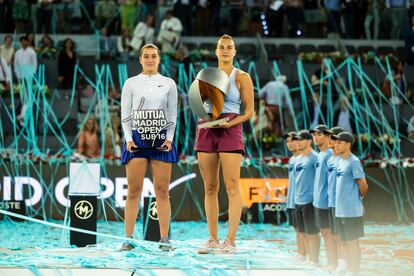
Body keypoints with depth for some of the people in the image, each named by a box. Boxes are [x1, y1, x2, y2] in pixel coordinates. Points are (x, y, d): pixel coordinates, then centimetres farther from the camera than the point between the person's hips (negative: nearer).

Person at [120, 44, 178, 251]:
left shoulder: (168, 84, 9)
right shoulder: (131, 84, 8)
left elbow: (172, 114, 8)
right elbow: (125, 114, 5)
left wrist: (169, 139, -4)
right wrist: (128, 139, -6)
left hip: (162, 140, 1)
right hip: (137, 139, -1)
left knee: (162, 191, -1)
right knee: (133, 190, -4)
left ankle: (164, 239, 2)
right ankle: (128, 238, -3)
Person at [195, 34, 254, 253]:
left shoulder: (241, 77, 2)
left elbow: (249, 111, 0)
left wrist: (230, 123, -15)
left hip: (230, 130, -4)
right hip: (206, 130, 4)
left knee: (232, 186, -11)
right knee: (210, 187, 5)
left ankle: (231, 240, -15)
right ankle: (212, 238, 9)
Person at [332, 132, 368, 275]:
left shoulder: (354, 162, -14)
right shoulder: (340, 161, 12)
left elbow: (363, 186, -13)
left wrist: (358, 198, 2)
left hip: (352, 211, -8)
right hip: (340, 210, 8)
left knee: (352, 241, -2)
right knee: (345, 242, 13)